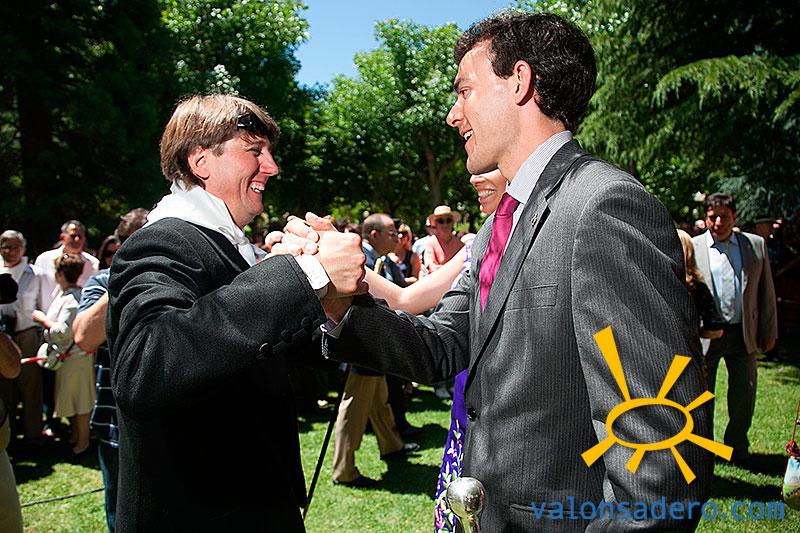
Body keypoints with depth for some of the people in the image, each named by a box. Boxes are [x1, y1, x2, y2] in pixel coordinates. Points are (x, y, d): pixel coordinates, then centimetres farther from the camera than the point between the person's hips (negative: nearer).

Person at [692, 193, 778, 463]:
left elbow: (766, 291, 9)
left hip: (744, 334, 2)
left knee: (744, 394, 11)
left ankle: (737, 446, 32)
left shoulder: (756, 244, 6)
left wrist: (769, 332, 8)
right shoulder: (692, 248, -1)